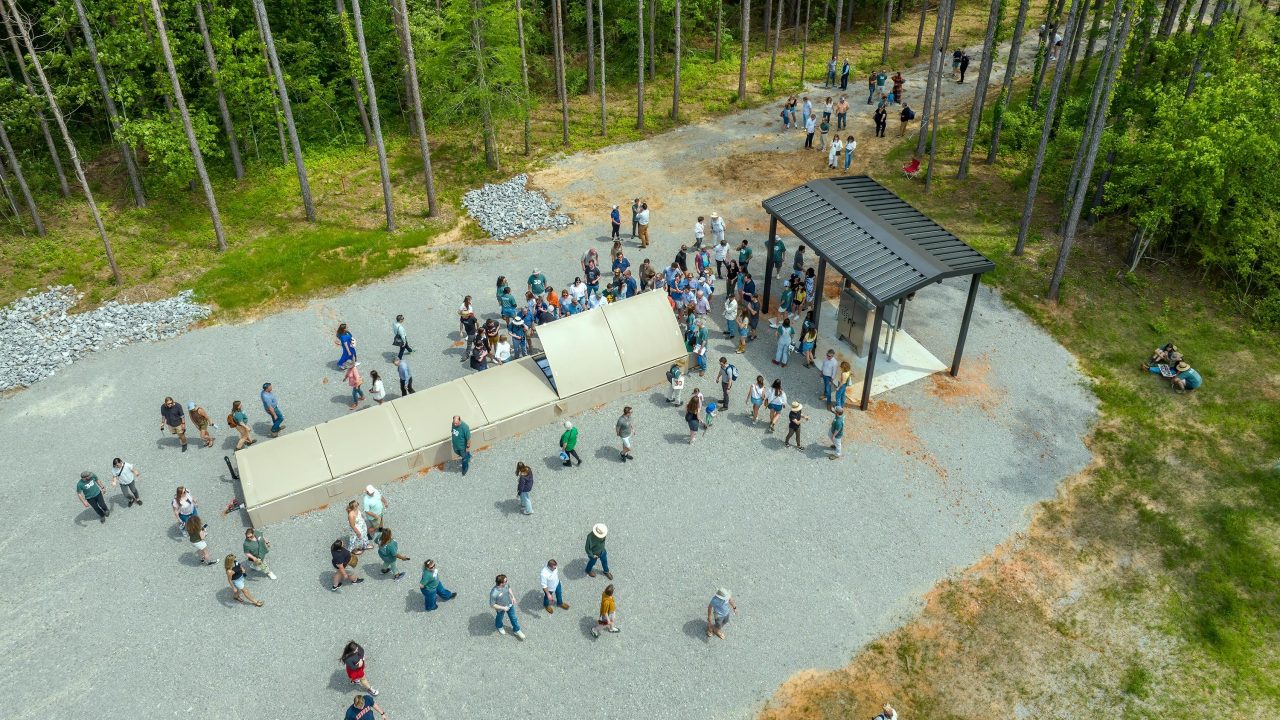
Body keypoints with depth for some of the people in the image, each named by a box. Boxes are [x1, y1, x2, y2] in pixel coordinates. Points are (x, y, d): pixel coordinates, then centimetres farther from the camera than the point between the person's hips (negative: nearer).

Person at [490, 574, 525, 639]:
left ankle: (516, 630, 47)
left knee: (513, 617, 22)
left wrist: (513, 597, -6)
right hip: (501, 608, -4)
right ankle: (499, 626, 61)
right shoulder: (494, 594, -43)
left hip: (509, 604, 4)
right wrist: (503, 608, -24)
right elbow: (492, 605, -29)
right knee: (500, 617, 28)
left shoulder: (505, 584, -26)